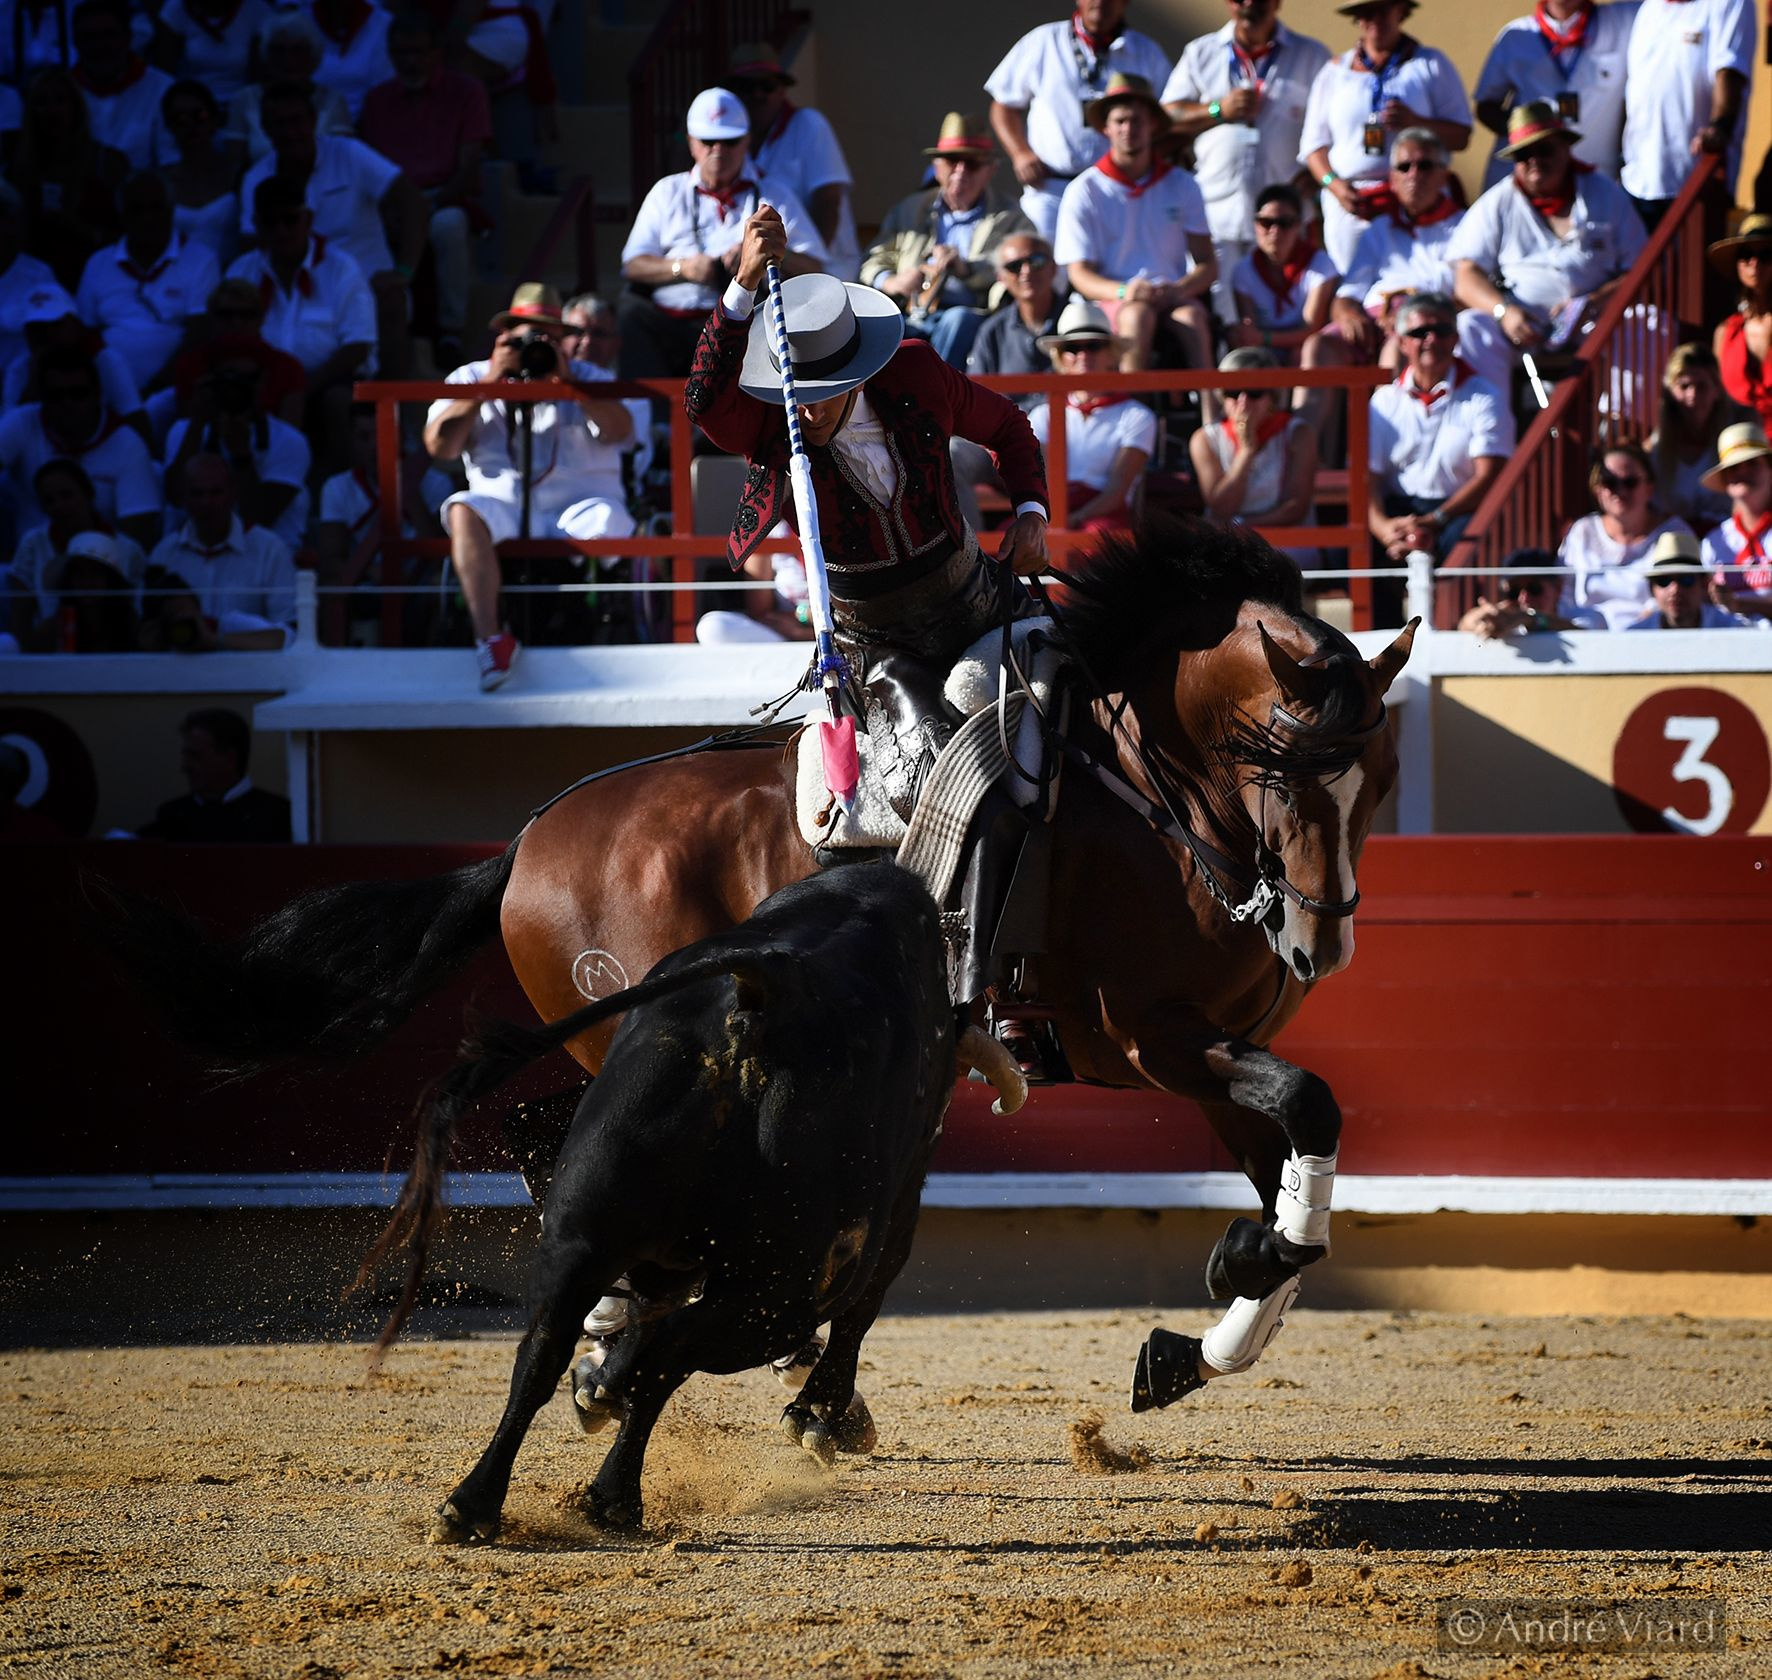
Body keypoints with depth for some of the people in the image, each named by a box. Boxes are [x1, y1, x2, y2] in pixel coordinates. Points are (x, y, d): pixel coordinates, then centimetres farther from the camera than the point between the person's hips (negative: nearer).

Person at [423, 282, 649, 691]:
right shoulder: (471, 379, 16)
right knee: (464, 512, -33)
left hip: (578, 505, 0)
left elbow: (621, 431, -3)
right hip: (503, 504, 0)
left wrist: (568, 381, -10)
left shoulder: (589, 380, 16)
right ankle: (489, 638, -40)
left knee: (606, 520, -35)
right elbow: (439, 446, 1)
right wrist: (490, 382, -4)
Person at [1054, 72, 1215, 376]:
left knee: (1191, 317, -33)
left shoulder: (1181, 186, 13)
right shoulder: (1084, 192, 7)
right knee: (1138, 314, -36)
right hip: (1112, 299, -2)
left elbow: (1208, 266, 10)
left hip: (1173, 298, 2)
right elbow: (1079, 275, 2)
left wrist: (1178, 290, -14)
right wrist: (1123, 291, -20)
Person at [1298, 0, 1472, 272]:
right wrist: (1333, 183, -6)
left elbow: (1461, 136, 6)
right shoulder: (1336, 71, 17)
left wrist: (1415, 122, -13)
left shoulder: (1430, 65, 11)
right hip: (1350, 205, 2)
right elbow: (1313, 144, 14)